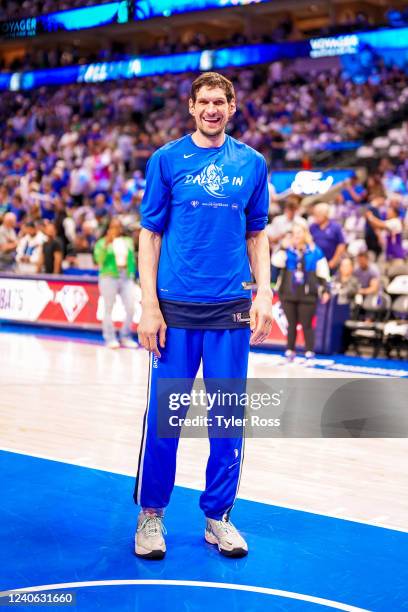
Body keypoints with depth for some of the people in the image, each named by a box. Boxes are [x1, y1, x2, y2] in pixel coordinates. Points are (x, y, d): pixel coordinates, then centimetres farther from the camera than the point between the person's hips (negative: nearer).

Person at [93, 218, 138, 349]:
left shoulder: (128, 241, 16)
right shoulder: (103, 242, 3)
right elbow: (99, 259, -11)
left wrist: (132, 274, 11)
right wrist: (106, 244, -19)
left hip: (126, 278, 4)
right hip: (109, 278, -3)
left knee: (131, 308, -5)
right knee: (108, 309, 0)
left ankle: (125, 337, 9)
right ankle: (110, 339, 6)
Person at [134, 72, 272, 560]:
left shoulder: (252, 163, 9)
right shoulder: (167, 159, 3)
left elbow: (256, 235, 13)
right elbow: (150, 234, 2)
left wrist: (263, 293, 1)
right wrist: (149, 305, -6)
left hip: (232, 310, 2)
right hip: (176, 308, -2)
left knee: (228, 418, 6)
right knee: (163, 415, 2)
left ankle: (218, 515, 21)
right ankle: (151, 513, 19)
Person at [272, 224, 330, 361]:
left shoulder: (315, 252, 3)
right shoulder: (287, 250, 5)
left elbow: (323, 273, 5)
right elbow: (276, 262, -12)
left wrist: (326, 290, 1)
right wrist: (283, 248, -18)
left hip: (307, 295, -2)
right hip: (288, 294, 2)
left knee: (306, 324, 0)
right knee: (291, 324, 9)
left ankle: (310, 352, 8)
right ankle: (290, 351, 17)